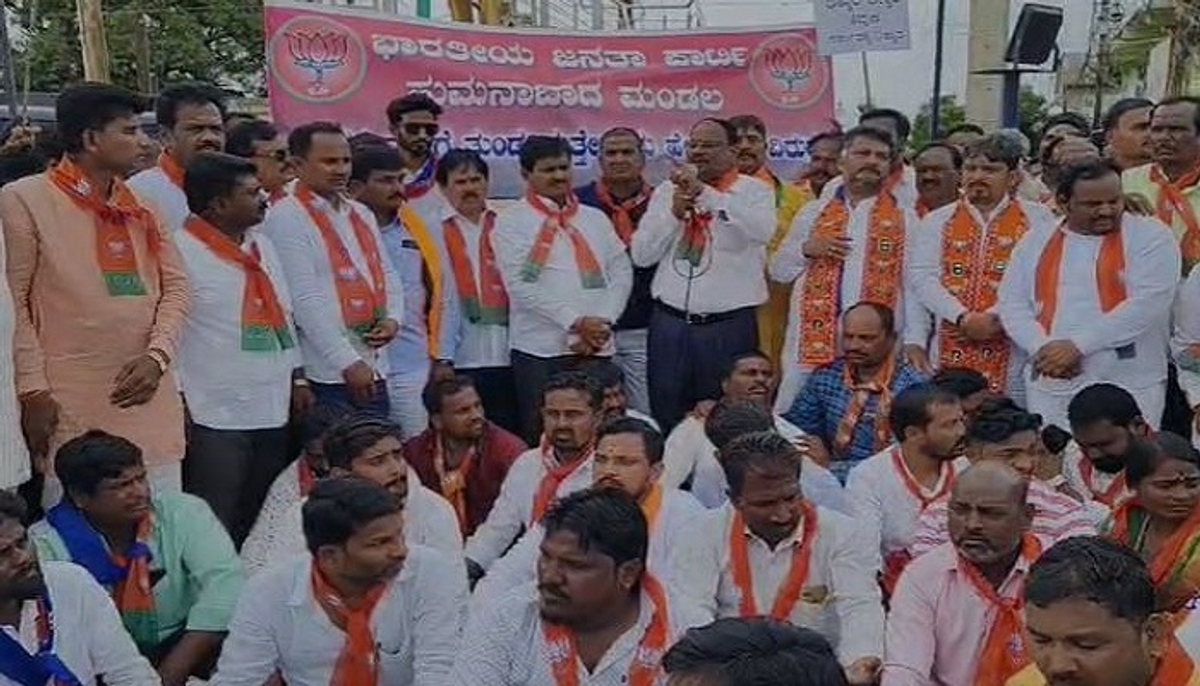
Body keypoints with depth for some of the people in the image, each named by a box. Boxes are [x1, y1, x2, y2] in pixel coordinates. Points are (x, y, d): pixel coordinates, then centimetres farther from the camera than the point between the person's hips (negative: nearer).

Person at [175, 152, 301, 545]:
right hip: (215, 419, -7)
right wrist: (179, 402, -15)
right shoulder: (182, 250, -10)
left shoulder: (262, 245, 15)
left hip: (273, 410, 8)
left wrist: (297, 378, 15)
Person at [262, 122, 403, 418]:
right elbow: (305, 300, -15)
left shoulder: (361, 215, 17)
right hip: (326, 375, -7)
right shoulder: (286, 218, -8)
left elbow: (388, 276, 22)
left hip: (373, 372, 7)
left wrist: (393, 319, 0)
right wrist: (348, 363, -18)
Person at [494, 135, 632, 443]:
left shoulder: (595, 218, 17)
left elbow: (622, 272, 11)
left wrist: (603, 322, -5)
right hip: (541, 349, -4)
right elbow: (520, 284, -8)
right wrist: (575, 322, -13)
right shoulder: (512, 221, 3)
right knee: (541, 437, -3)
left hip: (597, 347, 4)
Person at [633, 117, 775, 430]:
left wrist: (705, 193, -24)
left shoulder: (754, 191, 1)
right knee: (667, 419, 9)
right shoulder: (666, 190, 11)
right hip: (670, 323, 3)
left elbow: (762, 230, -22)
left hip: (729, 326, -3)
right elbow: (641, 255, 6)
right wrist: (675, 212, -7)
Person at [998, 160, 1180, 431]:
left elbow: (1148, 304, -12)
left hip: (1129, 385, -3)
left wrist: (1078, 345, -16)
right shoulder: (1035, 242, 12)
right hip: (1050, 384, 4)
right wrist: (1042, 348, -11)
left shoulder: (1150, 236, 0)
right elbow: (1012, 304, 8)